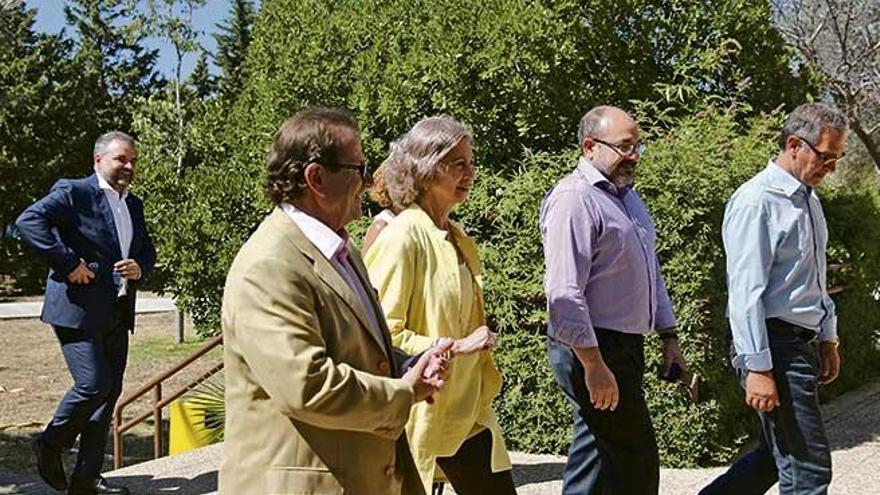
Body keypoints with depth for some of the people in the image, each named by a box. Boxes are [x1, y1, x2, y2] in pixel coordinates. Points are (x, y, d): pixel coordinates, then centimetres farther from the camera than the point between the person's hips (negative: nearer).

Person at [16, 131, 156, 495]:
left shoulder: (133, 205, 16)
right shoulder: (72, 193, -6)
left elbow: (147, 249, 25)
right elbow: (29, 221, -18)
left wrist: (139, 268, 1)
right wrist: (68, 263, -21)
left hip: (117, 315, 8)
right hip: (78, 310, -7)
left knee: (110, 391, 6)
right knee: (93, 385, -14)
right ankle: (50, 445, 14)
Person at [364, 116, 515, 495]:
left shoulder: (459, 240, 13)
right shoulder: (403, 236, -14)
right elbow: (381, 333, -19)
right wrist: (455, 347, -19)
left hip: (466, 414, 8)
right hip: (423, 416, -8)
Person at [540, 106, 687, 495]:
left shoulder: (627, 196, 16)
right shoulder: (574, 199, -15)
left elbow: (650, 273, 24)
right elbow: (564, 294, -22)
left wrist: (668, 337, 20)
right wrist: (594, 366, -24)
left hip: (626, 344, 10)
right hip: (590, 347, -9)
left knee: (596, 449, 15)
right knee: (637, 462, -6)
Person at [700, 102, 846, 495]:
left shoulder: (808, 199, 16)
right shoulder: (757, 202, -15)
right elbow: (745, 291, -19)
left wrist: (828, 339, 23)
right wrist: (757, 368, -21)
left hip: (801, 344, 10)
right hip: (773, 346, -10)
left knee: (778, 456, 16)